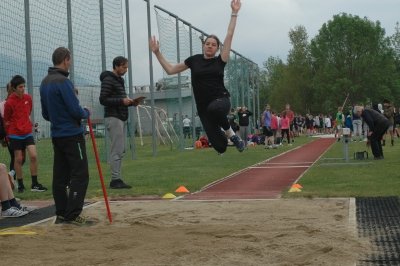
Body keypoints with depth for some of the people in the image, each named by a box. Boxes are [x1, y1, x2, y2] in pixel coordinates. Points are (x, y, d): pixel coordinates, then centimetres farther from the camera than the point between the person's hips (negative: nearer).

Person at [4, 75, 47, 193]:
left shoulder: (28, 98, 2)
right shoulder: (9, 102, -12)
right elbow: (6, 121, -2)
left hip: (27, 132, 4)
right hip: (15, 134, -4)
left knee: (33, 156, -6)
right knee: (19, 159, 2)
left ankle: (35, 184, 2)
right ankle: (20, 184, 14)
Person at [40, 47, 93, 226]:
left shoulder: (44, 83, 11)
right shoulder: (63, 82, -16)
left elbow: (45, 113, 17)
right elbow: (76, 110, -18)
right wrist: (86, 113, 1)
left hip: (56, 135, 9)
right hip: (72, 135, -9)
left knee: (60, 176, 11)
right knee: (80, 175, -5)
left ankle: (61, 214, 16)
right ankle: (73, 215, -7)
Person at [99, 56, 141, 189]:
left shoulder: (120, 80, 20)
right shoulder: (108, 80, -9)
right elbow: (103, 100, -15)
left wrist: (130, 102, 8)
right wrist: (121, 100, -20)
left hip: (121, 118, 10)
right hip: (113, 118, -10)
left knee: (120, 150, 8)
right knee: (117, 150, -10)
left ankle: (116, 179, 12)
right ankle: (115, 179, -8)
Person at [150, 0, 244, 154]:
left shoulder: (220, 61, 3)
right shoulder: (194, 60, 8)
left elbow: (229, 35, 0)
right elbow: (170, 70, 16)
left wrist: (234, 13, 0)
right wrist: (157, 52, 11)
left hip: (221, 100, -1)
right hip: (204, 107, 1)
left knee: (214, 108, -40)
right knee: (219, 146, -9)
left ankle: (229, 132, -12)